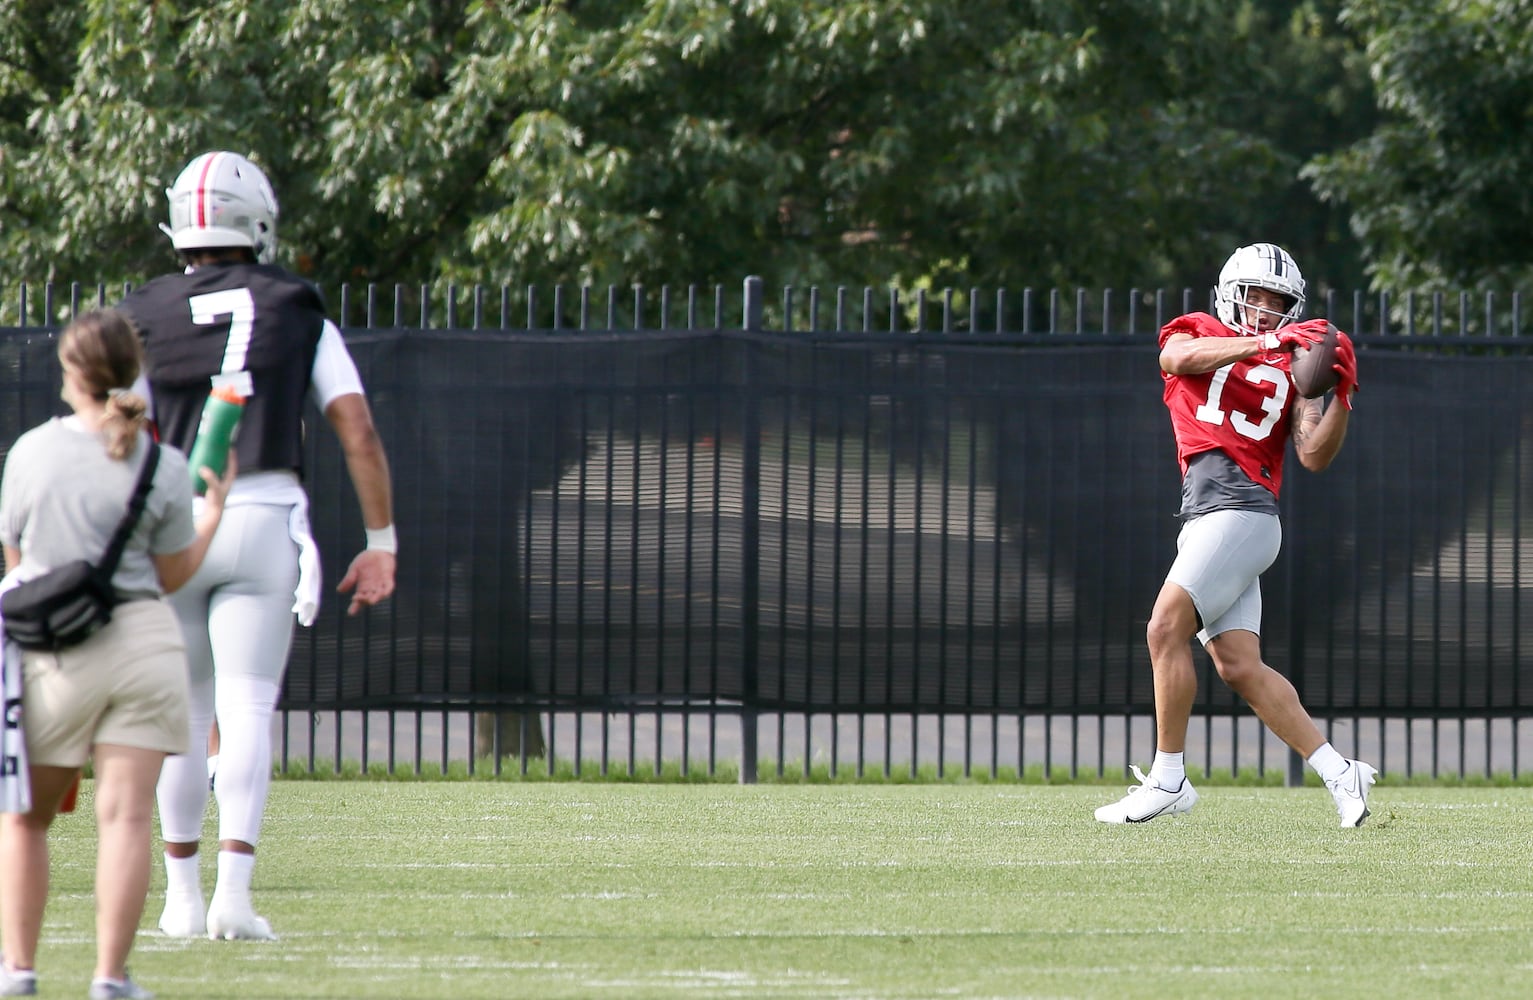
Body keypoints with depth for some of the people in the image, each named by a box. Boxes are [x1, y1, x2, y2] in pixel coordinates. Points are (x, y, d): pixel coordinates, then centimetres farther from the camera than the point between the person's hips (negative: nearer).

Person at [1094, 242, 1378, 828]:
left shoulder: (1294, 368, 13)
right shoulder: (1197, 333, 19)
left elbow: (1314, 457, 4)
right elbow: (1180, 356, -7)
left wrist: (1342, 398, -11)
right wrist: (1265, 342, -16)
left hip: (1243, 511, -4)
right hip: (1204, 519, 4)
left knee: (1166, 630, -16)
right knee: (1239, 667, -3)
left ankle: (1168, 779, -10)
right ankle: (1339, 774, 2)